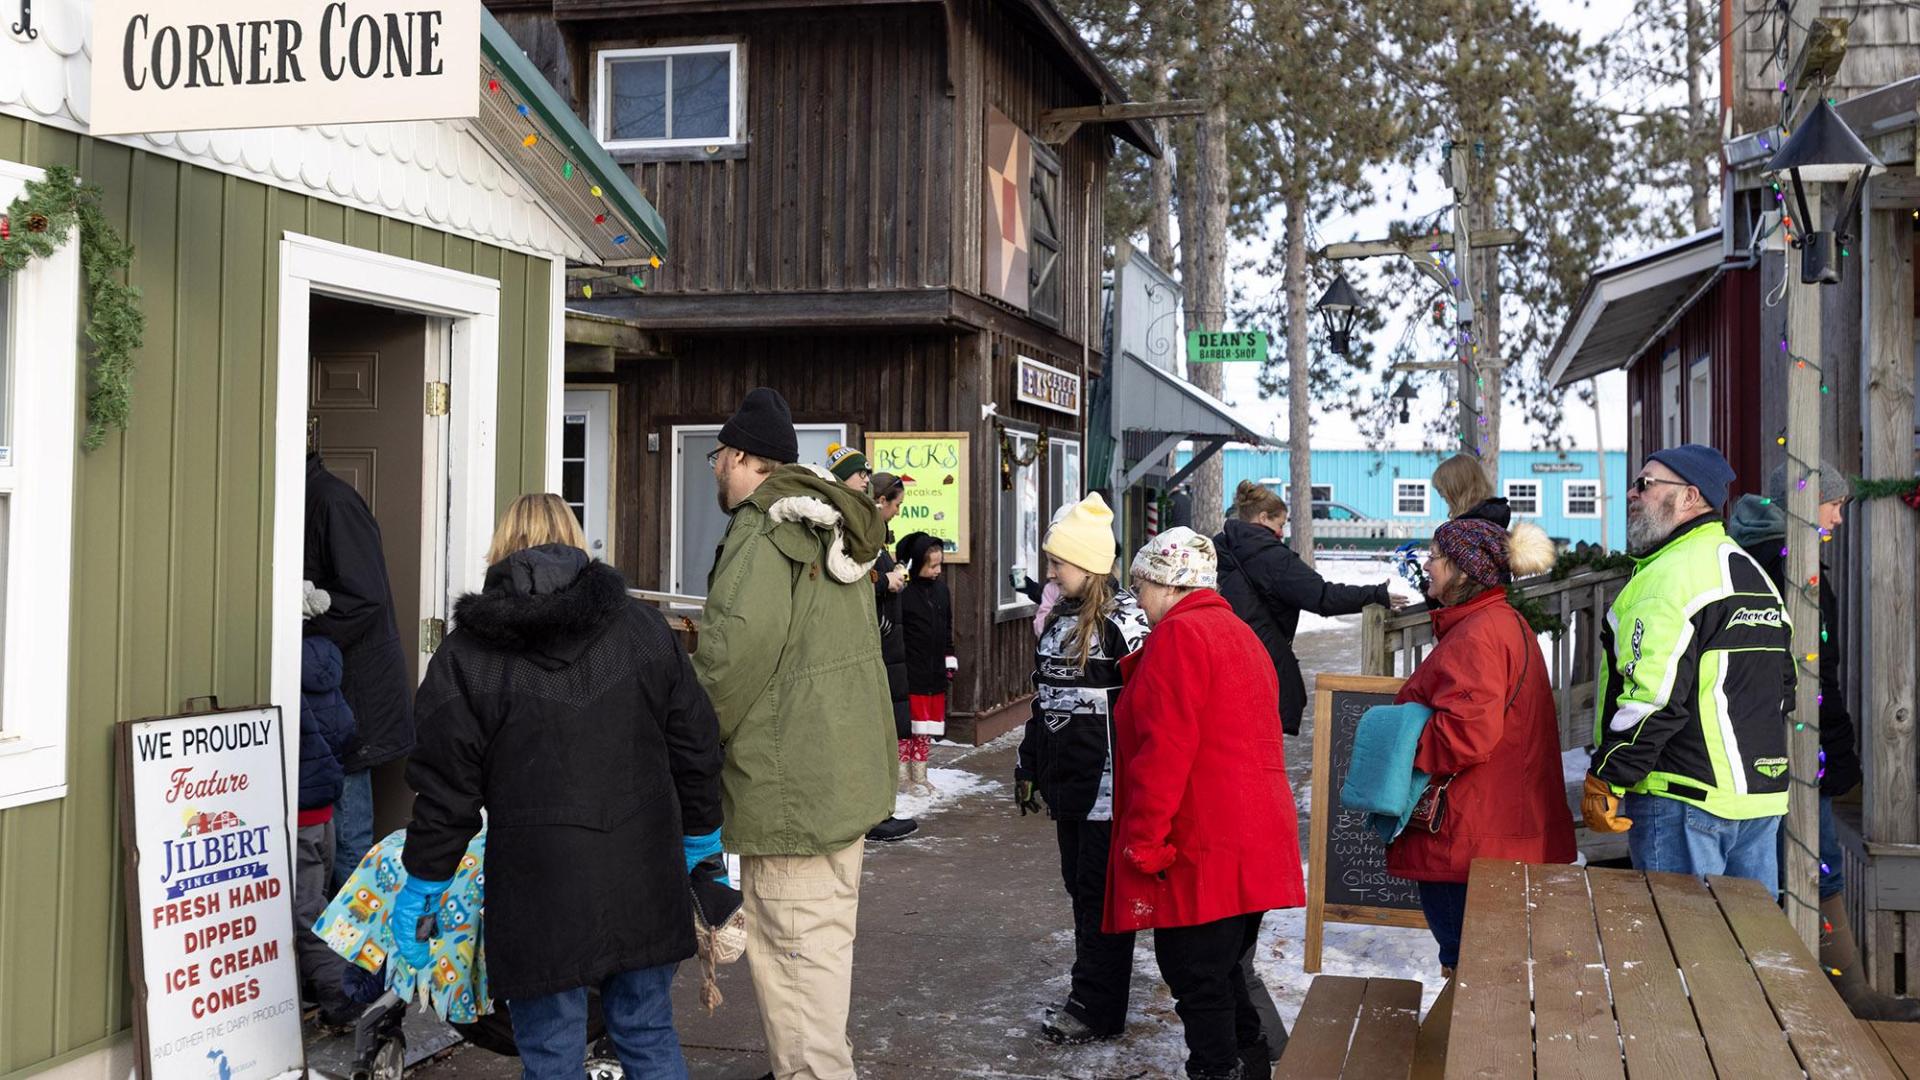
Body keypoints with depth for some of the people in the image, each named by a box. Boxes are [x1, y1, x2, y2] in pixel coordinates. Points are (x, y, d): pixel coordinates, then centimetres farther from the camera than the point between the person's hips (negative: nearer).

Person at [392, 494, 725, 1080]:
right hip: (644, 877, 3)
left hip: (538, 887, -3)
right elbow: (695, 750, 8)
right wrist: (700, 844, 20)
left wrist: (422, 885, 9)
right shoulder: (645, 628, 4)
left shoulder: (466, 656, -4)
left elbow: (447, 788, -3)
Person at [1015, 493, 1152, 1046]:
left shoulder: (1122, 621, -14)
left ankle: (1098, 1009, 8)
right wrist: (1028, 766, 21)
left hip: (1107, 784, -8)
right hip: (1067, 779, 8)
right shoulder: (1058, 620, 12)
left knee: (1102, 894, 0)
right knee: (1079, 886, 14)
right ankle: (1089, 993, 25)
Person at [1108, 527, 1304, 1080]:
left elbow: (1164, 749, -20)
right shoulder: (1240, 633, 18)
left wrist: (1144, 840, -16)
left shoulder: (1178, 635, -12)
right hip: (1255, 841, 10)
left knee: (1197, 978, -2)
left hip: (1201, 843, -10)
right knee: (1224, 971, 18)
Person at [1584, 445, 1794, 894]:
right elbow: (1783, 690, 22)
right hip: (1763, 793, 10)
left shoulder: (1669, 576, -15)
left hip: (1686, 801, -9)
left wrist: (1603, 782, -15)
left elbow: (1653, 698, -21)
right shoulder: (1755, 574, 17)